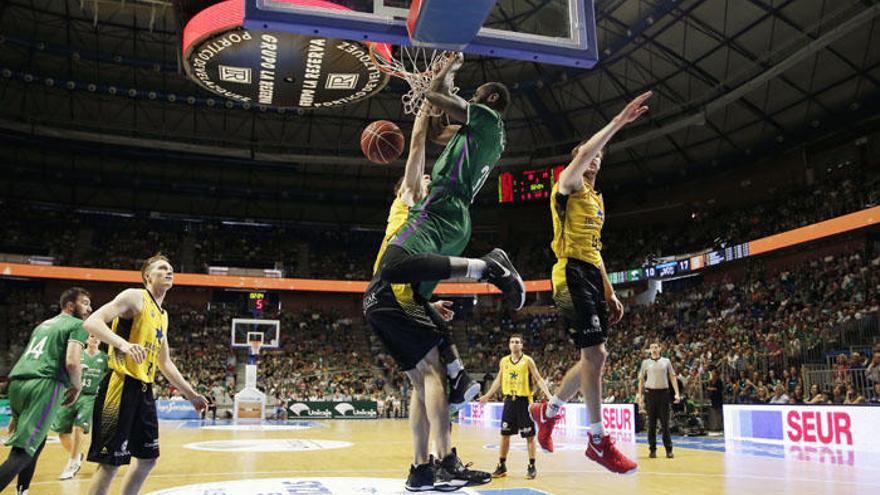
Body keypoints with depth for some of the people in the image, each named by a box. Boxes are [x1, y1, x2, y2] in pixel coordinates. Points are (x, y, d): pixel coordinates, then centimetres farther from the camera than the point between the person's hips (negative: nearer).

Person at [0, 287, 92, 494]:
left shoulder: (43, 324, 29)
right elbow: (72, 362, -13)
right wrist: (77, 387, 7)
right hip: (43, 385, -8)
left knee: (37, 440, 25)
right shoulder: (78, 325, 3)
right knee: (23, 451, -10)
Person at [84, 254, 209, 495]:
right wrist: (123, 343, -33)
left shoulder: (163, 315, 20)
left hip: (144, 390, 9)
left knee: (148, 458, 13)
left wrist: (190, 394, 24)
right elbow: (92, 322, -17)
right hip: (122, 385, -9)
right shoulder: (134, 296, -5)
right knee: (111, 462, -6)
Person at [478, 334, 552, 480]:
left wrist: (548, 395, -17)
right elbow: (498, 380, 18)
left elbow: (538, 379, -5)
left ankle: (532, 467, 10)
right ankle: (502, 466, 16)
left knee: (529, 435, 0)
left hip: (524, 401, -4)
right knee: (505, 434, 7)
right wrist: (488, 395, 20)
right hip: (509, 400, 4)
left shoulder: (528, 361, -5)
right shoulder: (503, 361, 7)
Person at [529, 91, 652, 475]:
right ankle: (599, 442, -7)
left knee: (594, 357, 9)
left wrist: (609, 293, 18)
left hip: (592, 276, 9)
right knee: (595, 354, -14)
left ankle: (547, 412, 26)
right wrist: (618, 122, -28)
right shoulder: (568, 186, 0)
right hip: (572, 274, -9)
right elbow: (583, 154, -23)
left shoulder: (597, 200, 24)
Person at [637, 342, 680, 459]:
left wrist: (677, 393, -4)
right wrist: (640, 396, 4)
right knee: (651, 423, 3)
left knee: (665, 423, 1)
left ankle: (669, 450, 5)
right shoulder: (645, 362, 8)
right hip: (650, 393, 0)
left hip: (663, 392, 0)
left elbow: (672, 377, 7)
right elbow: (641, 380, 10)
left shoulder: (666, 361, 9)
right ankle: (652, 449, 9)